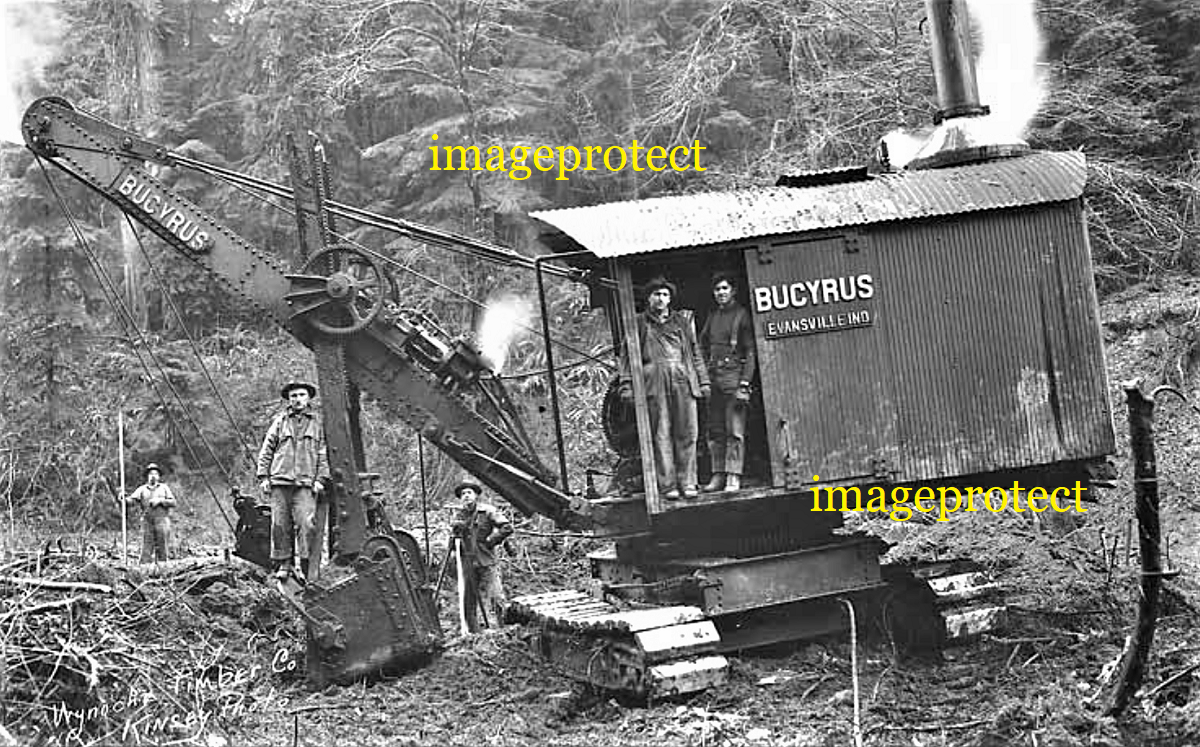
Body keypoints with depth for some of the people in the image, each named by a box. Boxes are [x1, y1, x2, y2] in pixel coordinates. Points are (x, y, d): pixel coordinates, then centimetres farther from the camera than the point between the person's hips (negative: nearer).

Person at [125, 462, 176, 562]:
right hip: (147, 521, 1)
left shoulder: (164, 488, 11)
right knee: (146, 548, -5)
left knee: (162, 549, -3)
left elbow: (173, 502, 4)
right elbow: (133, 499, -2)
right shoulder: (142, 489, 11)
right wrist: (125, 500, -23)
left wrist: (160, 500, -11)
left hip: (162, 520, -1)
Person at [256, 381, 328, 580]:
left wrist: (321, 479, 0)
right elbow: (266, 450, 14)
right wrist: (263, 476, 5)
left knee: (306, 524, -12)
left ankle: (306, 566, -9)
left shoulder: (317, 422, 11)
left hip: (305, 483, -1)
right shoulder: (280, 421, 13)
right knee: (280, 524, -1)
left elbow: (323, 453, 10)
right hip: (280, 481, 1)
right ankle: (283, 564, 8)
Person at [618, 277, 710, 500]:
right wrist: (626, 385, 0)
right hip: (655, 382, -2)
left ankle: (687, 482, 3)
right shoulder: (639, 324, 14)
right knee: (661, 435, -5)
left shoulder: (684, 320, 21)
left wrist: (703, 381, 15)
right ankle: (668, 485, -3)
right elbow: (627, 356, 11)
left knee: (687, 433, -2)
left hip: (684, 381, 2)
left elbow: (695, 353, 22)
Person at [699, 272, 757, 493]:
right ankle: (718, 475, 10)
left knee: (735, 431, -8)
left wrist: (744, 384, -12)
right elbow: (703, 345, 24)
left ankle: (733, 477, -9)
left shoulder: (742, 315, -1)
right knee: (715, 431, 5)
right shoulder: (712, 316, 16)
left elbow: (750, 352, -5)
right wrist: (705, 373, 10)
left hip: (734, 375, -6)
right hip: (713, 377, 6)